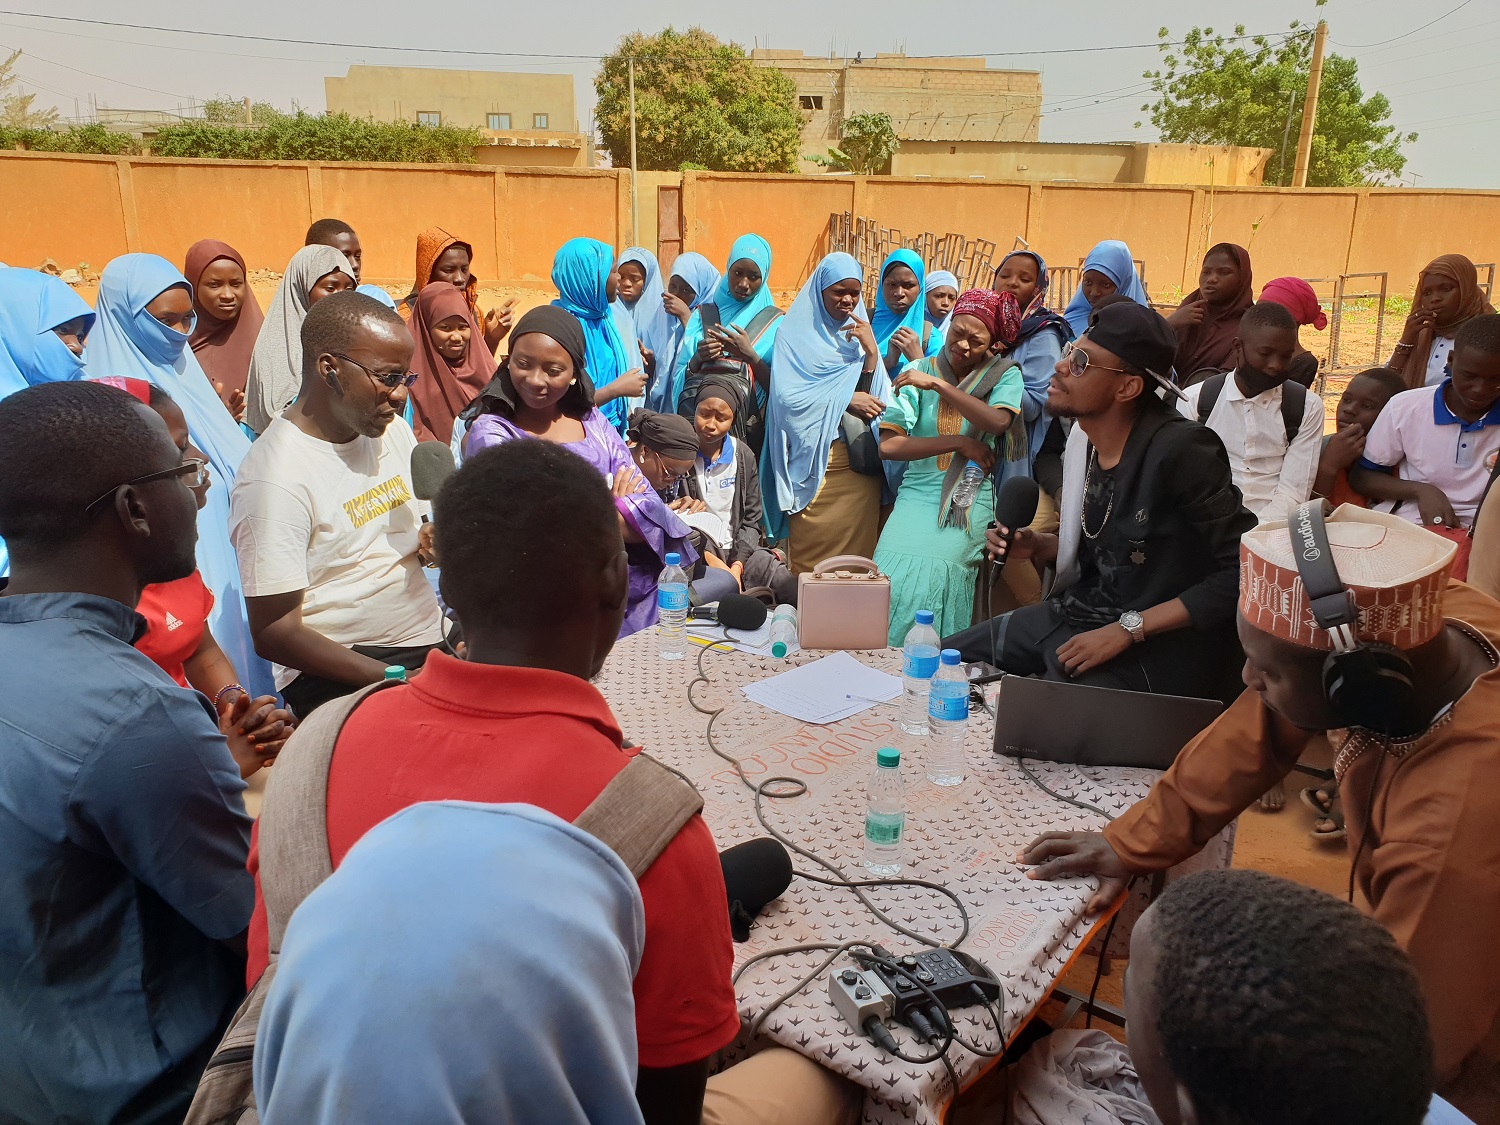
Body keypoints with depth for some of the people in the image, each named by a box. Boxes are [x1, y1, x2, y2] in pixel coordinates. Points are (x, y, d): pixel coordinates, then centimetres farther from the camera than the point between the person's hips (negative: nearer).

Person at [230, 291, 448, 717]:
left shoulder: (394, 429, 9)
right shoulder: (274, 476, -14)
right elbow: (274, 634, -15)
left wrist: (438, 539, -2)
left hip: (432, 643, 8)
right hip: (340, 675, -8)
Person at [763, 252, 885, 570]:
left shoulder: (860, 332, 13)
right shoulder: (795, 332, 3)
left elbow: (876, 399, 3)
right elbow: (786, 395, -10)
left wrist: (871, 352, -10)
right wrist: (845, 400, -10)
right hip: (814, 460, -3)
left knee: (858, 548, 2)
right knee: (811, 558, -4)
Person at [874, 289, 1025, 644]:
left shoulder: (1005, 375, 6)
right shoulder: (918, 372, 7)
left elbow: (998, 422, -18)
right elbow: (888, 445, -4)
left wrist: (939, 385, -16)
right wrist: (960, 443, -7)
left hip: (971, 499, -1)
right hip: (917, 492, 2)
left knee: (933, 572, -26)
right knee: (889, 570, -22)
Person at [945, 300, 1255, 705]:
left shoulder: (1181, 449, -22)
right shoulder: (1084, 436, 2)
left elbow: (1243, 571, -22)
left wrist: (1127, 630, -22)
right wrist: (1038, 546, -3)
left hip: (1152, 646, -8)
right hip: (1076, 612, 8)